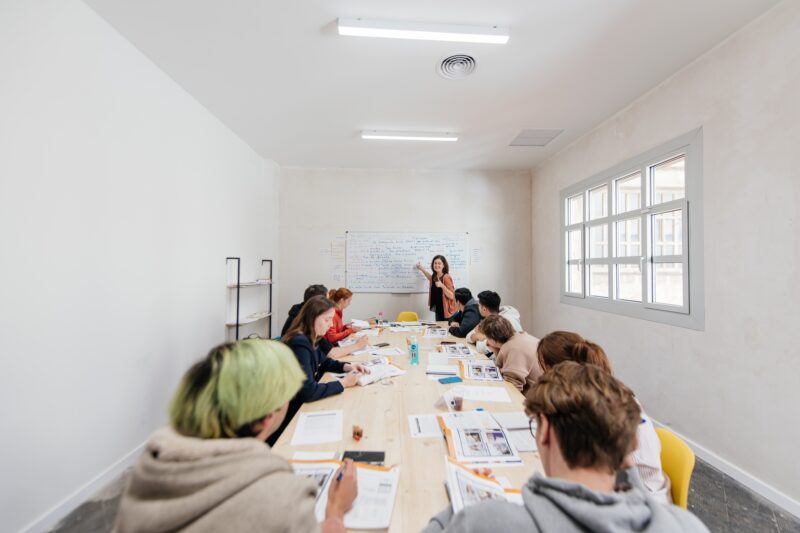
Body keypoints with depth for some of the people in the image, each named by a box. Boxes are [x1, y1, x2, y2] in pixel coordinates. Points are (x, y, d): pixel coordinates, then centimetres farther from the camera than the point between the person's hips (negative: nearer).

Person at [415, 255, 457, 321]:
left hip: (447, 312, -7)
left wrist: (442, 285, -31)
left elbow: (452, 296, -19)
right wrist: (422, 269, 28)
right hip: (438, 310, 7)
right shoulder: (434, 277, 4)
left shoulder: (446, 277, -17)